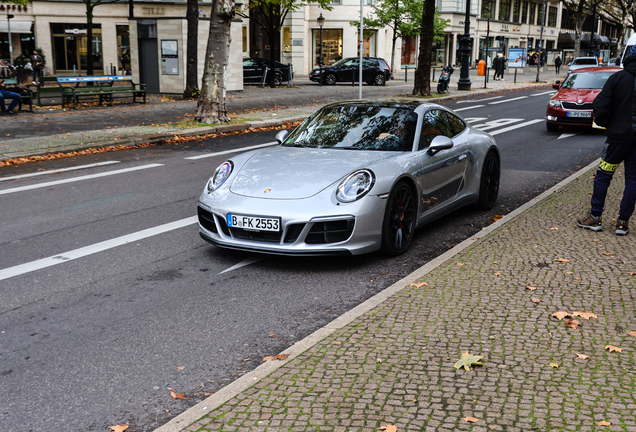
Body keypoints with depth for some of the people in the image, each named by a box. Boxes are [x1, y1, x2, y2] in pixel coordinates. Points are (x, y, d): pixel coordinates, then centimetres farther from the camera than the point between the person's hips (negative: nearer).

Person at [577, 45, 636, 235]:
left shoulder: (618, 78, -7)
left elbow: (600, 107, -10)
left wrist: (604, 123, 8)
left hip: (619, 136, -2)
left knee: (603, 176, 8)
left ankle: (595, 217, 10)